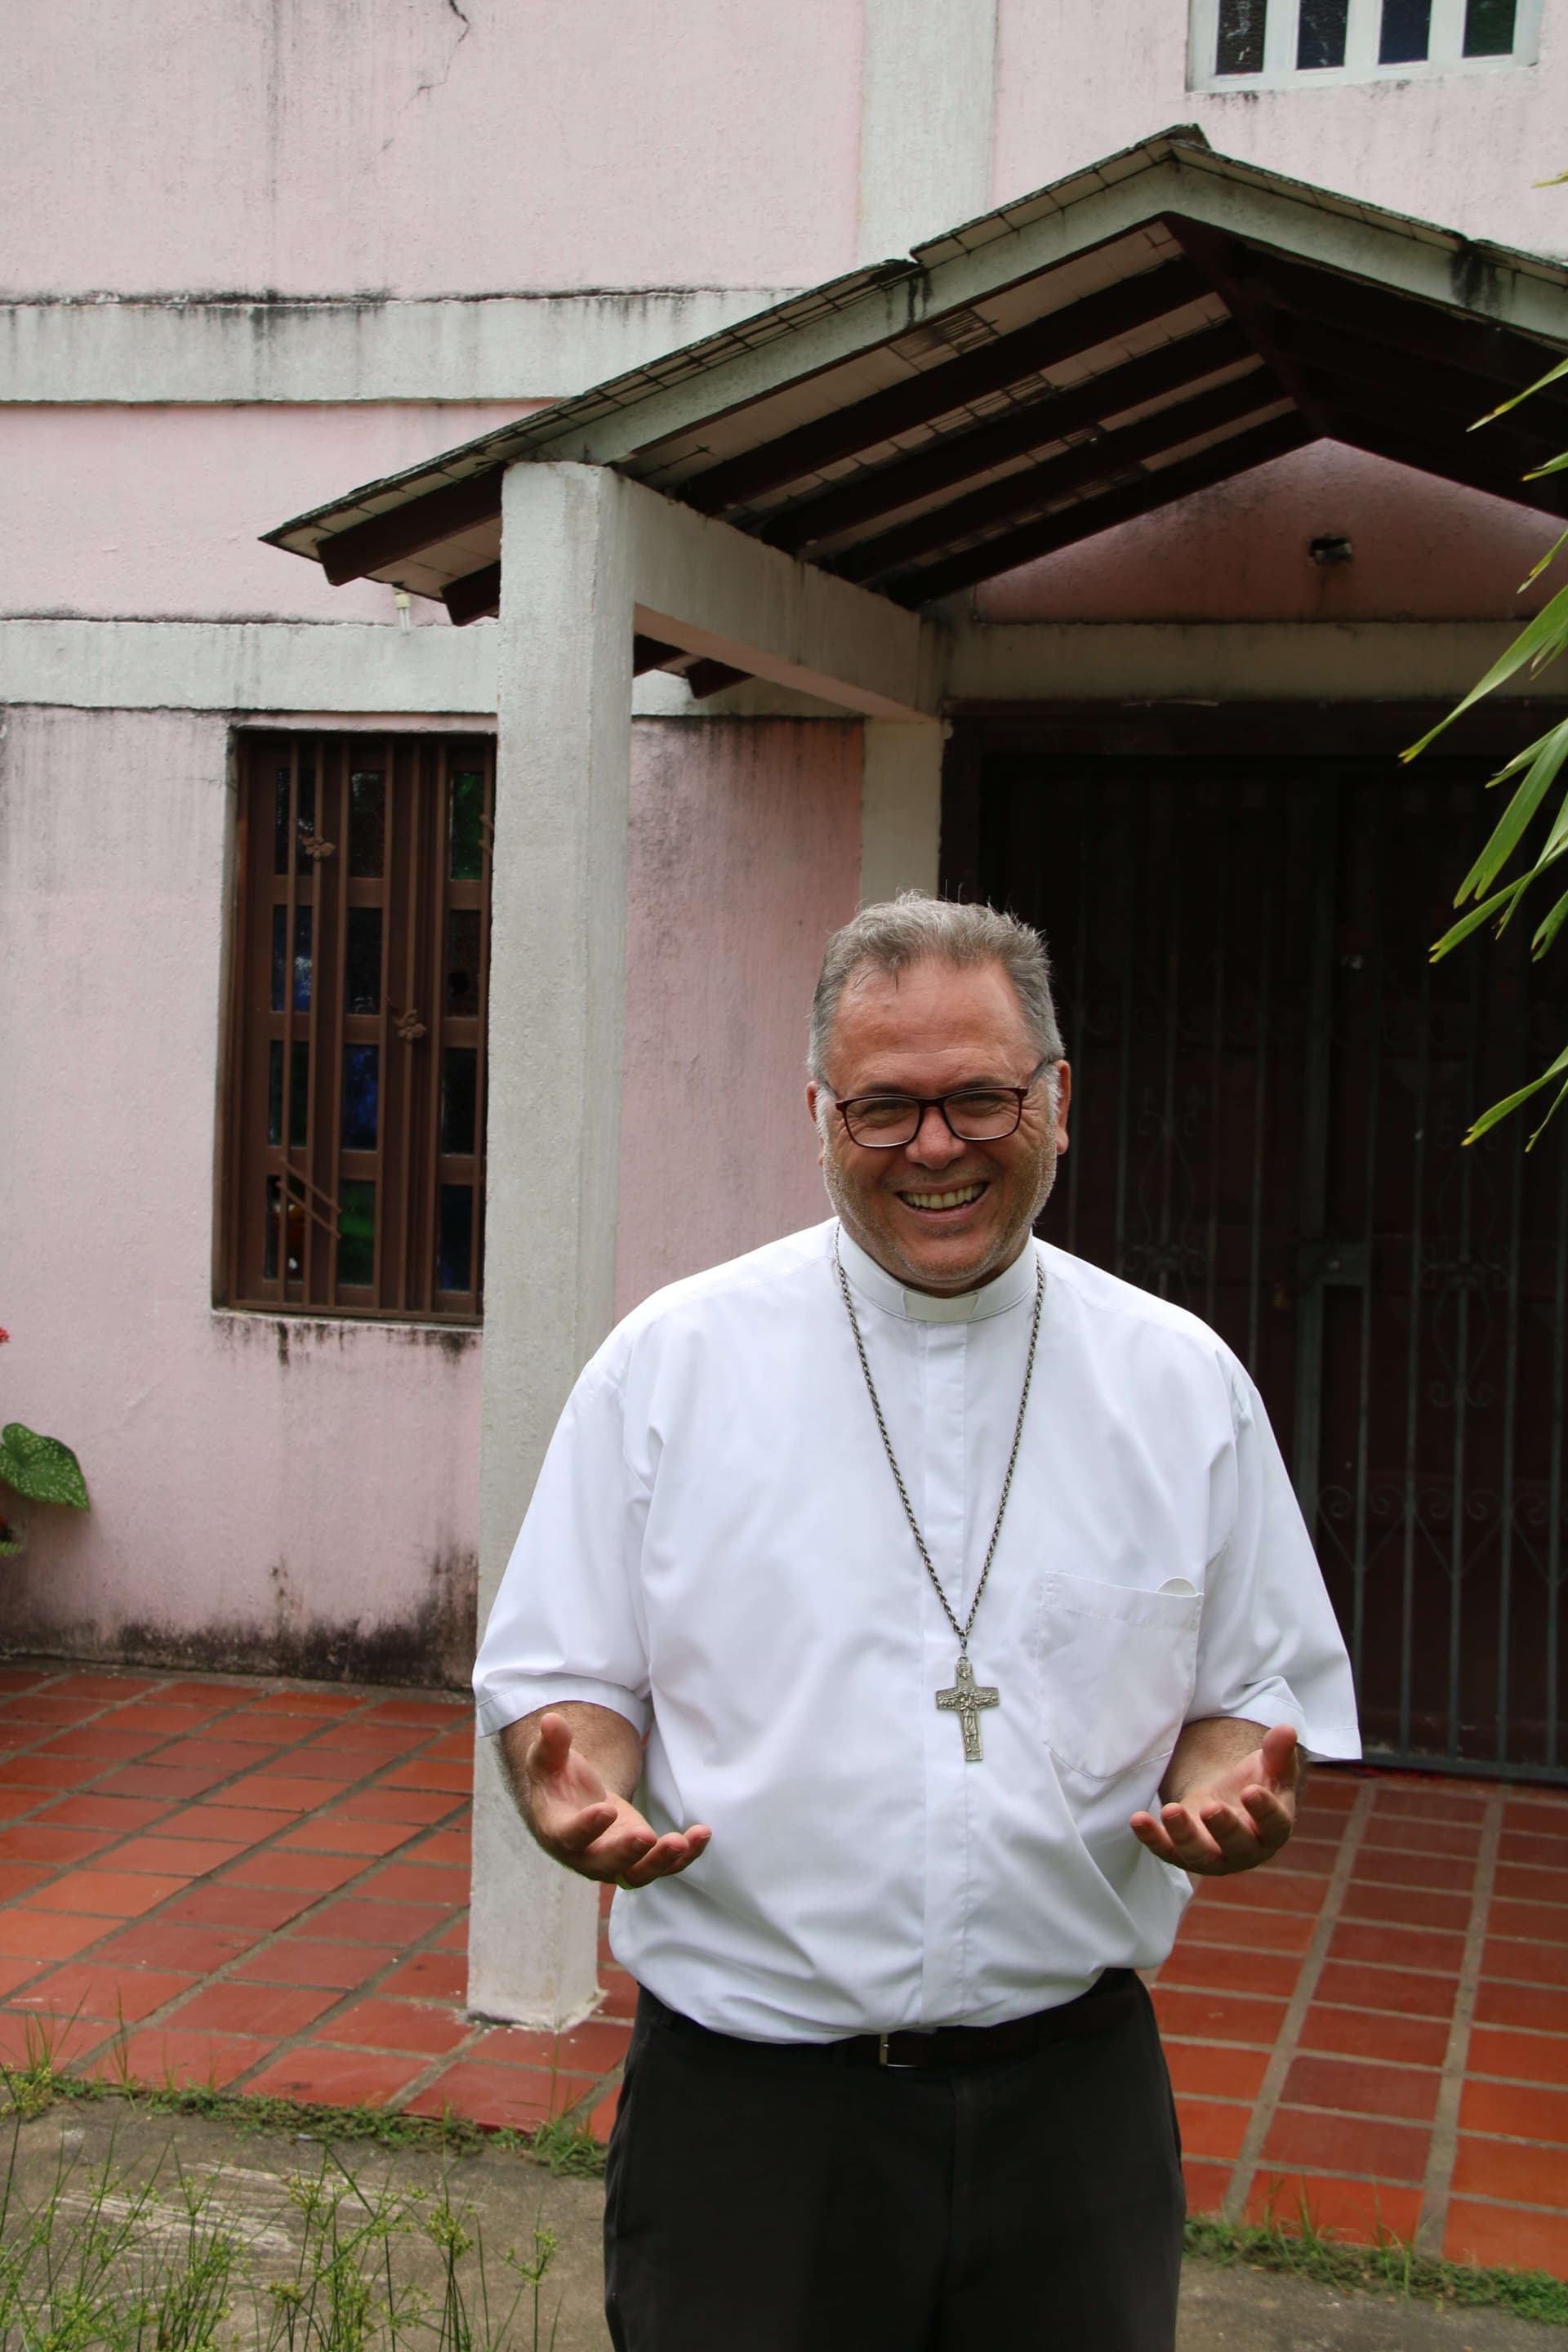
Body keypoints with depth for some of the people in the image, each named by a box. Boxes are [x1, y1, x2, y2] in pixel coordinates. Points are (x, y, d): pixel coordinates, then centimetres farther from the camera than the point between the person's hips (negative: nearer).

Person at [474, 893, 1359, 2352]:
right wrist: (580, 1793, -19)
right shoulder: (669, 1363, -1)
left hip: (1070, 2095, 2)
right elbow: (564, 1680, 2)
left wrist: (1234, 1791, -13)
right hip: (746, 2097, -1)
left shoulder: (1184, 1384, 3)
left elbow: (1258, 1694, 9)